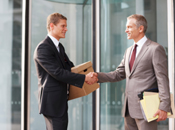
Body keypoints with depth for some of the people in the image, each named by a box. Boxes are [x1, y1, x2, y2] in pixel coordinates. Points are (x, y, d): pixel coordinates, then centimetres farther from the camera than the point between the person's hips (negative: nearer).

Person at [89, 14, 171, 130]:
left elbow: (163, 80, -11)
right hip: (129, 108, 8)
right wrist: (98, 76, 1)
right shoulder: (129, 51, 18)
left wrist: (164, 107, -16)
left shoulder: (155, 49, -7)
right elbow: (119, 74, 17)